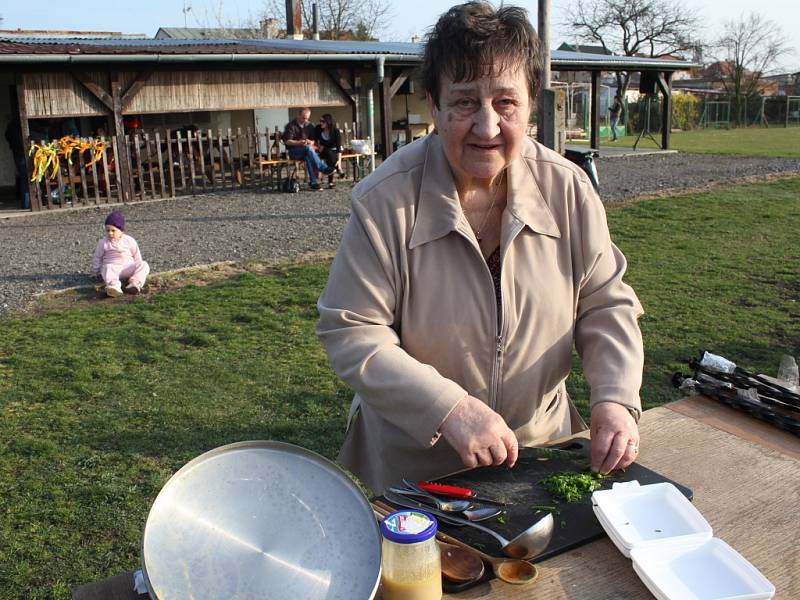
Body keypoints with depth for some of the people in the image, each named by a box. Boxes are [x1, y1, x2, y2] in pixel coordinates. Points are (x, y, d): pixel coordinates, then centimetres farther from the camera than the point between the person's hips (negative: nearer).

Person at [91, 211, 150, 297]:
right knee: (107, 268, -37)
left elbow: (137, 256, 15)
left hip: (129, 268, 2)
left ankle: (135, 283, -47)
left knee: (144, 265, -23)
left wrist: (138, 267, 12)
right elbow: (97, 257, 15)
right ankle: (113, 286, -65)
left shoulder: (129, 241, 6)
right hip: (112, 267, -1)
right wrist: (95, 270, 19)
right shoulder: (103, 242, 5)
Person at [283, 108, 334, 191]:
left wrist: (310, 142, -11)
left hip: (306, 152, 4)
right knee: (308, 148, -35)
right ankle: (323, 168, -36)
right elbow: (287, 141, -9)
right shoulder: (291, 125, -4)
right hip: (293, 151, -4)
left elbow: (313, 140, 14)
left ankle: (313, 182, -38)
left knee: (308, 158, -33)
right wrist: (299, 142, -24)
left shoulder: (309, 125, 12)